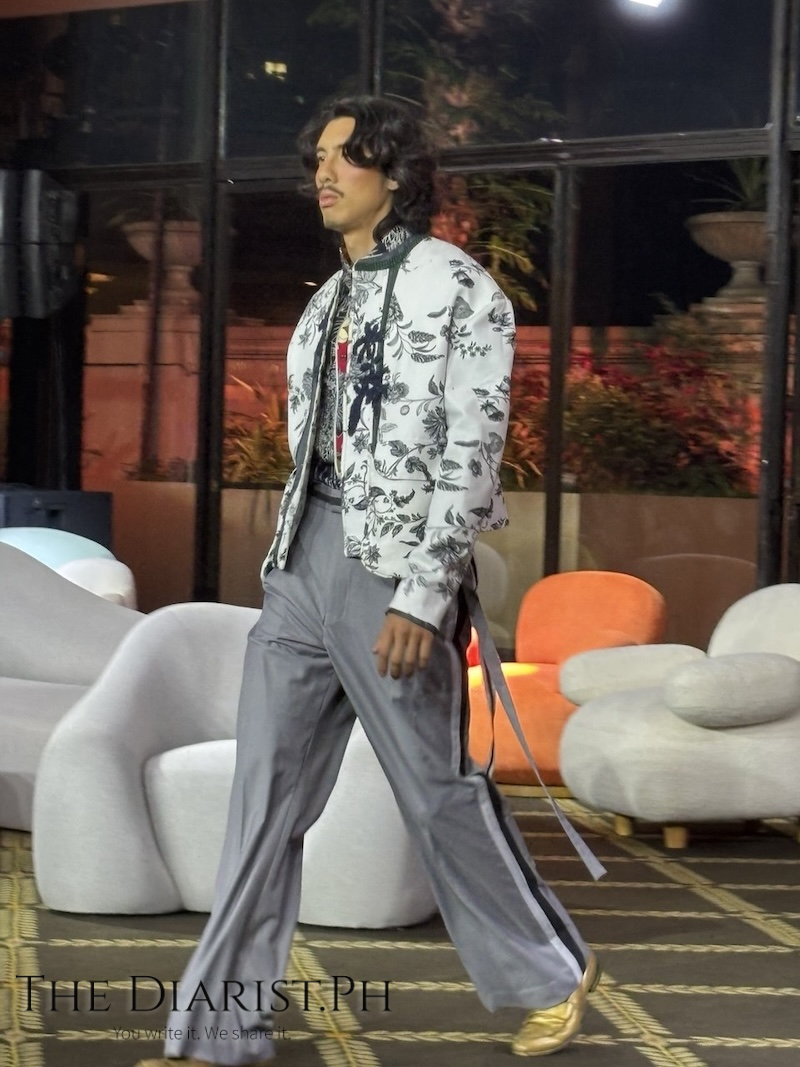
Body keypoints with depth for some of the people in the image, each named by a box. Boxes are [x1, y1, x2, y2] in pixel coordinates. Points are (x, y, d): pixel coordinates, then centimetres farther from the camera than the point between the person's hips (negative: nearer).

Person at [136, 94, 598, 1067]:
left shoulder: (458, 287, -5)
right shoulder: (330, 302, 17)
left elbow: (472, 450, -12)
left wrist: (423, 595, -19)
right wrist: (287, 569, 18)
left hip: (395, 565, -7)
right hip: (304, 561, 7)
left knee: (438, 788, 2)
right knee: (264, 794, 1)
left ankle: (551, 973, 24)